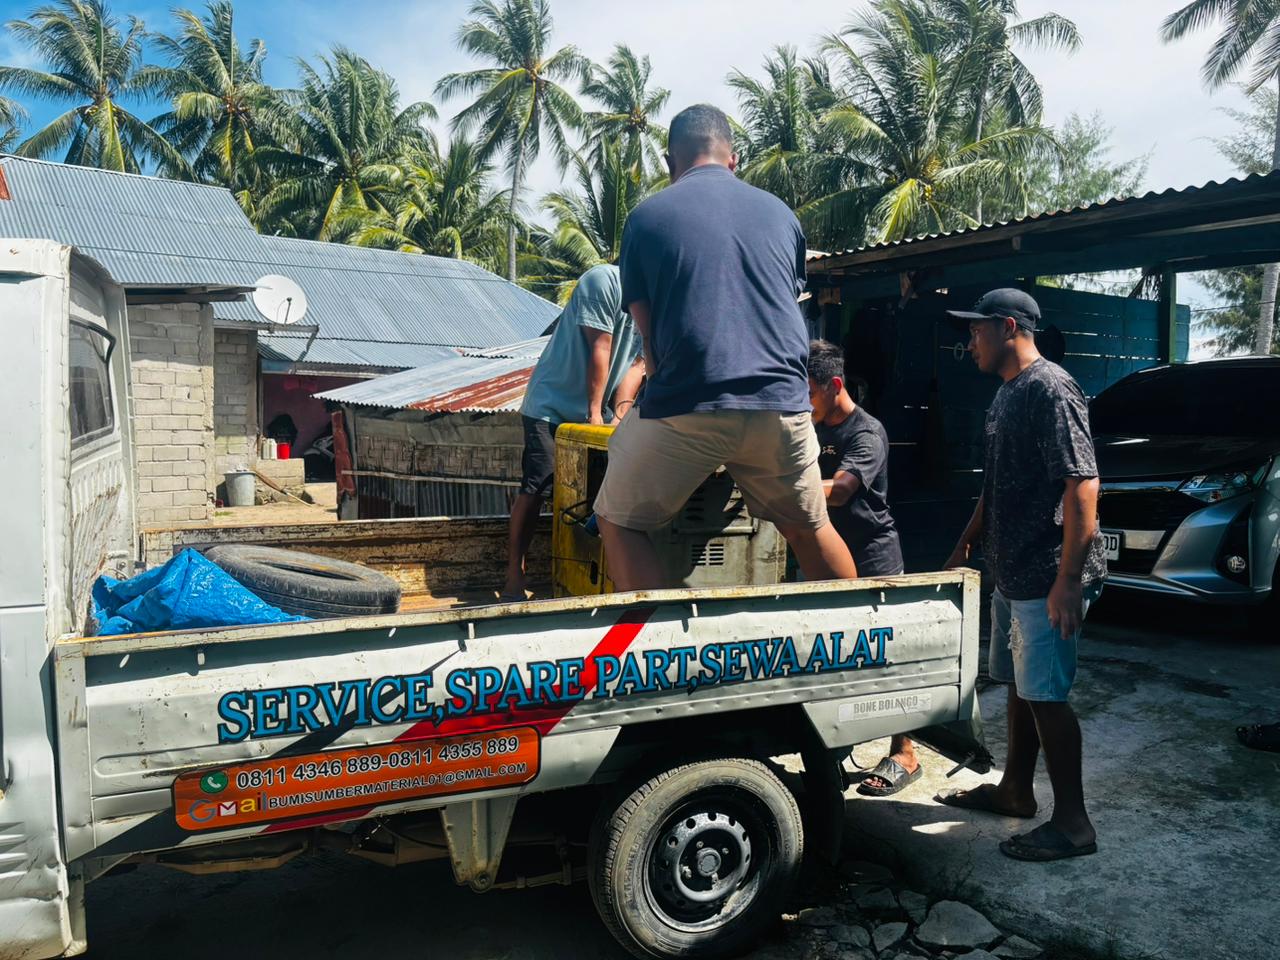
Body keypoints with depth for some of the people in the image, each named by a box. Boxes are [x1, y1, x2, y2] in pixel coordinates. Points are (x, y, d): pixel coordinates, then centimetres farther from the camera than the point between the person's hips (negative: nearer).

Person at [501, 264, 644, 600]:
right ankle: (514, 575, -5)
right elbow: (600, 349, -20)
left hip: (596, 409, 7)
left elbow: (636, 364, 1)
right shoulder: (605, 280, -19)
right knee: (536, 488, -12)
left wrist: (620, 412, -12)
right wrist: (595, 414, -19)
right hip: (552, 404, -7)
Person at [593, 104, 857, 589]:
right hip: (781, 404, 4)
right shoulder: (779, 212, 15)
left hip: (684, 406, -3)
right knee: (809, 527, 22)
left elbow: (648, 335, 11)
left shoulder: (646, 217, 7)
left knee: (619, 522, 13)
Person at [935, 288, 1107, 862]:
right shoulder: (1005, 395, 16)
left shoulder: (1050, 389, -15)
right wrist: (964, 548, 23)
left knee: (1045, 696, -5)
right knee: (1018, 686, 17)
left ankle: (1072, 823, 7)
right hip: (1011, 575, 10)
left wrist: (1068, 580, -25)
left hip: (1048, 579, -10)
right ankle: (1015, 791, 30)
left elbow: (1082, 485, -22)